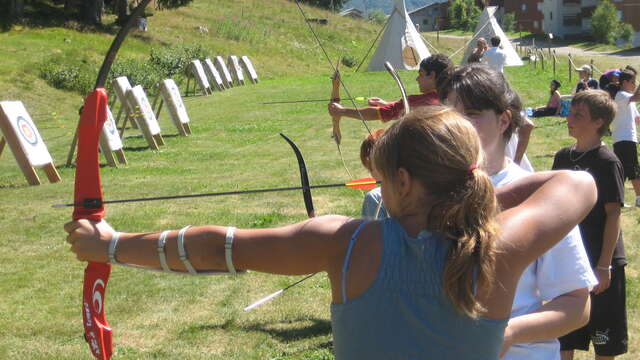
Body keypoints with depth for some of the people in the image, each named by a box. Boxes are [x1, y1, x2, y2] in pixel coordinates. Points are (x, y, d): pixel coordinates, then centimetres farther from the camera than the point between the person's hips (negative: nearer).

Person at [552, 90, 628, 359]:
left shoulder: (607, 162, -12)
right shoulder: (563, 157, 6)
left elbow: (613, 214, -14)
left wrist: (604, 265, -17)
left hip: (600, 262, -6)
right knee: (563, 338, 11)